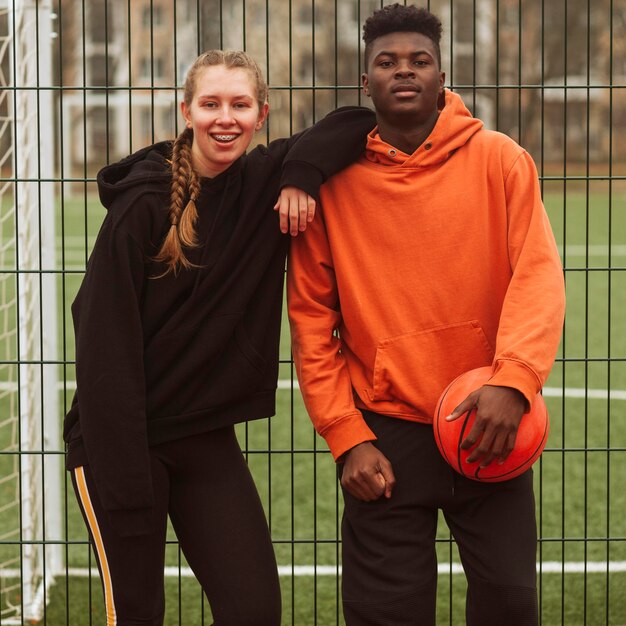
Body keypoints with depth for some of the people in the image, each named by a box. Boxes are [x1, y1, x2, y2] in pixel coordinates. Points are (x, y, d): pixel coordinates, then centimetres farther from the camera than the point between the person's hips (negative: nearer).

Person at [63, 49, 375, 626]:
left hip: (207, 440, 5)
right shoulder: (144, 204, -11)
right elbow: (106, 344, -15)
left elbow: (359, 122, 7)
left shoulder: (265, 184, 4)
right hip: (123, 440, -5)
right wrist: (124, 481, -19)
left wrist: (304, 172, -11)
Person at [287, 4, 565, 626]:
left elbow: (539, 275, -8)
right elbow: (311, 317, 2)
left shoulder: (498, 159, 1)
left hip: (489, 430, 0)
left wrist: (514, 380, -24)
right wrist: (346, 437, -5)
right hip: (387, 434, 0)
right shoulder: (335, 179, 1)